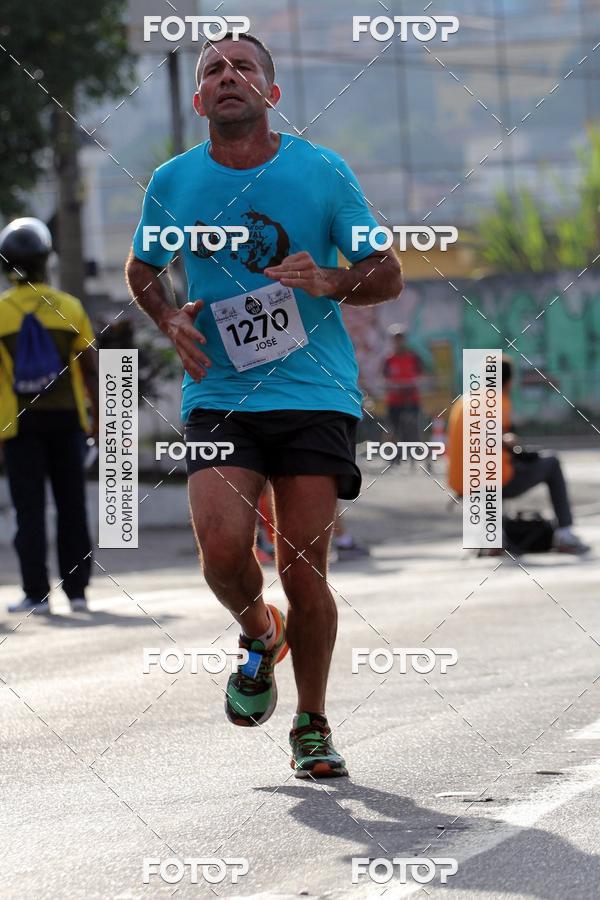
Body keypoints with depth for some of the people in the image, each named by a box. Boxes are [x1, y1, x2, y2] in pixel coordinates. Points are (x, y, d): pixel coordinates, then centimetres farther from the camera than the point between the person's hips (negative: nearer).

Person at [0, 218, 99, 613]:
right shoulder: (68, 307, -1)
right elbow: (90, 370, 0)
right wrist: (98, 419, 9)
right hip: (65, 418, 1)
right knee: (72, 506, 9)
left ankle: (37, 592, -2)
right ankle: (77, 589, 10)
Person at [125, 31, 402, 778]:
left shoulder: (323, 172, 0)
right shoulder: (173, 183, 4)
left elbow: (387, 275, 7)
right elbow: (142, 270, 22)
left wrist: (330, 283, -14)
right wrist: (170, 320, 1)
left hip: (314, 393, -1)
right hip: (217, 398, 1)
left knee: (303, 570, -4)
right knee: (222, 547, -18)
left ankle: (312, 725, 16)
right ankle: (259, 637, 17)